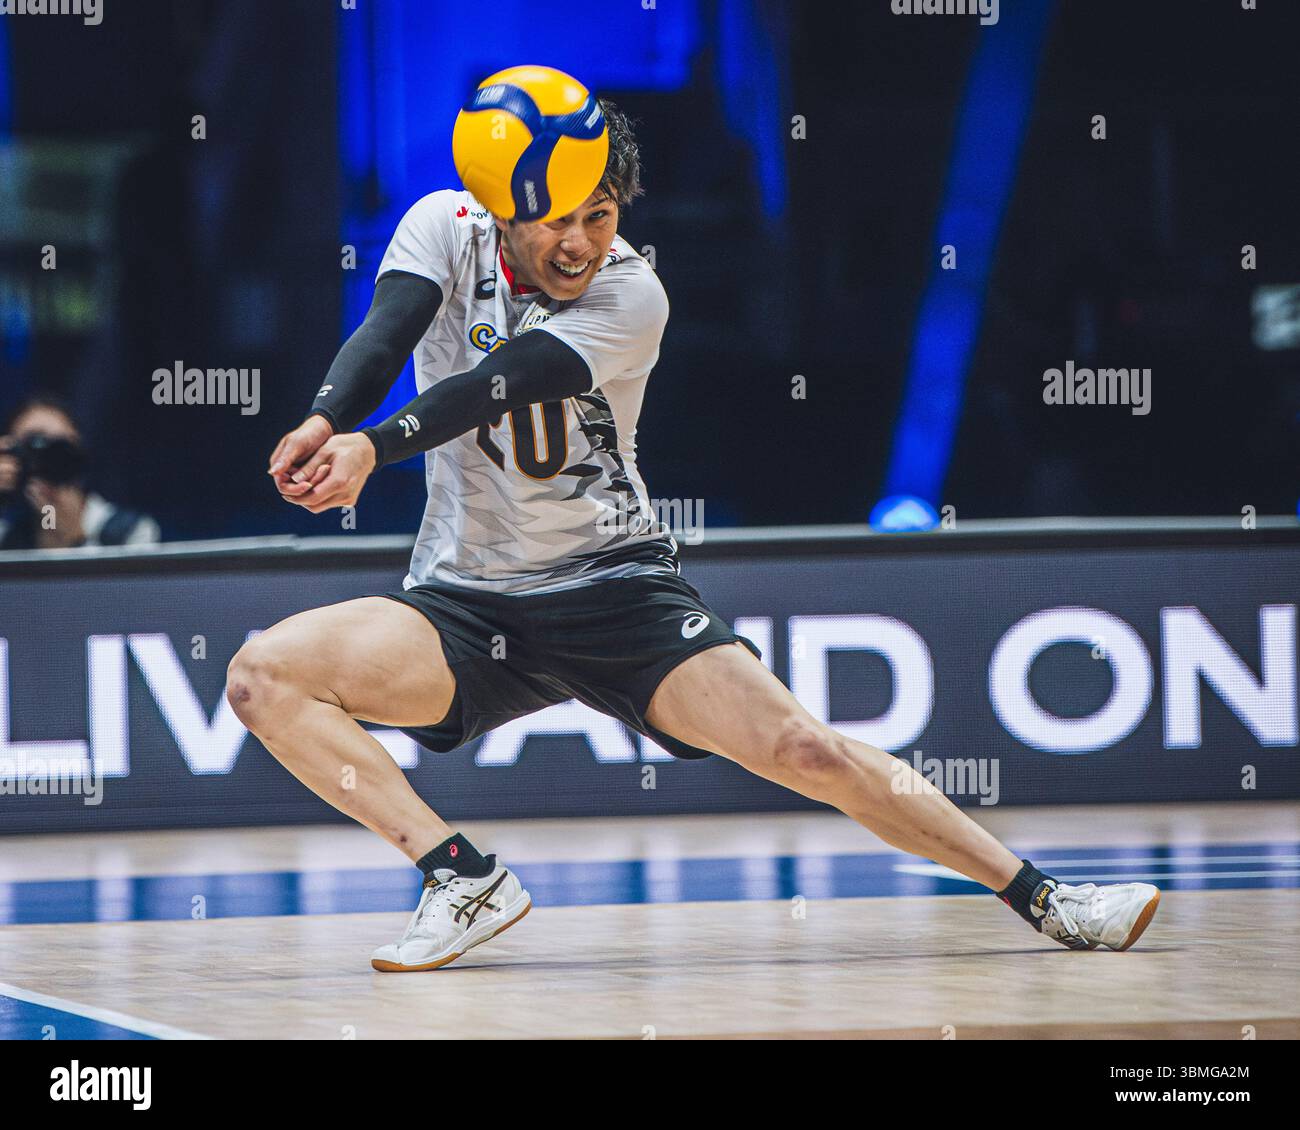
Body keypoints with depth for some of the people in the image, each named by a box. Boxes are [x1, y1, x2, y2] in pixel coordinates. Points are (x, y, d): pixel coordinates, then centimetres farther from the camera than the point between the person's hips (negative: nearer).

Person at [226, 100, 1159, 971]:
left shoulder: (633, 296, -12)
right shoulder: (446, 227, -4)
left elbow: (501, 384, -27)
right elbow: (387, 332, -22)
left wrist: (374, 447, -44)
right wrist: (327, 424, -45)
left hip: (614, 584, -2)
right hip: (463, 601, 2)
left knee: (806, 750, -16)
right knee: (263, 676, -21)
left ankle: (1041, 897, -4)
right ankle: (465, 880, -19)